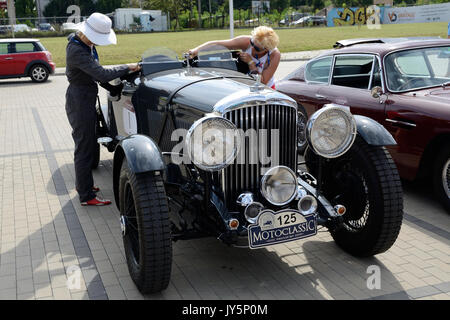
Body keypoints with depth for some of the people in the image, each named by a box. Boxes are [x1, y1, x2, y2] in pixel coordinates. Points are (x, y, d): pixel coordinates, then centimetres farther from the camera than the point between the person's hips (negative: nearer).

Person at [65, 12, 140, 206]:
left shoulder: (85, 43, 5)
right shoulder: (77, 51, -26)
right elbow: (102, 75, -32)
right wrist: (128, 68, -22)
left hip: (85, 99, 10)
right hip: (80, 100, -10)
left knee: (86, 144, 21)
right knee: (84, 148, -4)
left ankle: (83, 184, 36)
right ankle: (86, 196, 3)